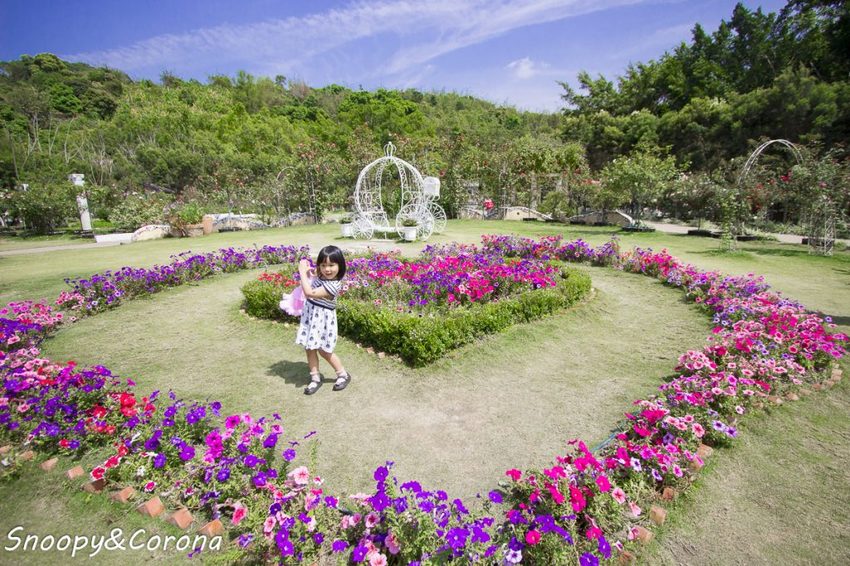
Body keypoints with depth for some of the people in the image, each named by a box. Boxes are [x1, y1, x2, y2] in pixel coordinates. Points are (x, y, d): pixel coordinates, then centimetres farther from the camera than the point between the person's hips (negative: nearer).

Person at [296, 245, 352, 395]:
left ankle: (343, 374, 25)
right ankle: (315, 378, 26)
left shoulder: (333, 285, -27)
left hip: (323, 318, -7)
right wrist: (307, 270, 0)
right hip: (310, 315, 7)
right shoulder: (319, 276, -3)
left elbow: (309, 293, -31)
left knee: (323, 350, 5)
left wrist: (303, 272, -24)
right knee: (310, 348, 11)